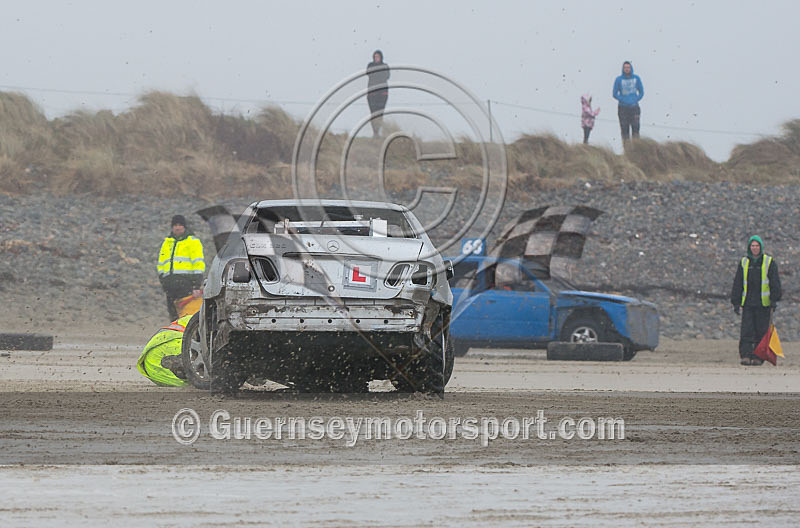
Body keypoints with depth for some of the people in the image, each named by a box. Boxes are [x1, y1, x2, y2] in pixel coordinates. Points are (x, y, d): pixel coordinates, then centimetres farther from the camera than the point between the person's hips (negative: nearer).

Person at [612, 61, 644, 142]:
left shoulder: (636, 78, 3)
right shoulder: (618, 80, -2)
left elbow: (641, 92, 9)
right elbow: (615, 94, 1)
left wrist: (635, 100, -7)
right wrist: (624, 101, -12)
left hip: (634, 107, 1)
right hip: (623, 108, -1)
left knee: (635, 128, -6)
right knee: (625, 129, -2)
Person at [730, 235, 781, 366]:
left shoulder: (769, 262, 3)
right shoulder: (744, 263, 12)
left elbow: (775, 283, 1)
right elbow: (737, 284, 14)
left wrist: (774, 300, -9)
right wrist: (736, 302, 8)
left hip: (763, 304, -2)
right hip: (748, 303, 2)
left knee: (761, 332, -1)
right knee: (746, 331, -8)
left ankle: (758, 357, 4)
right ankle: (745, 356, -12)